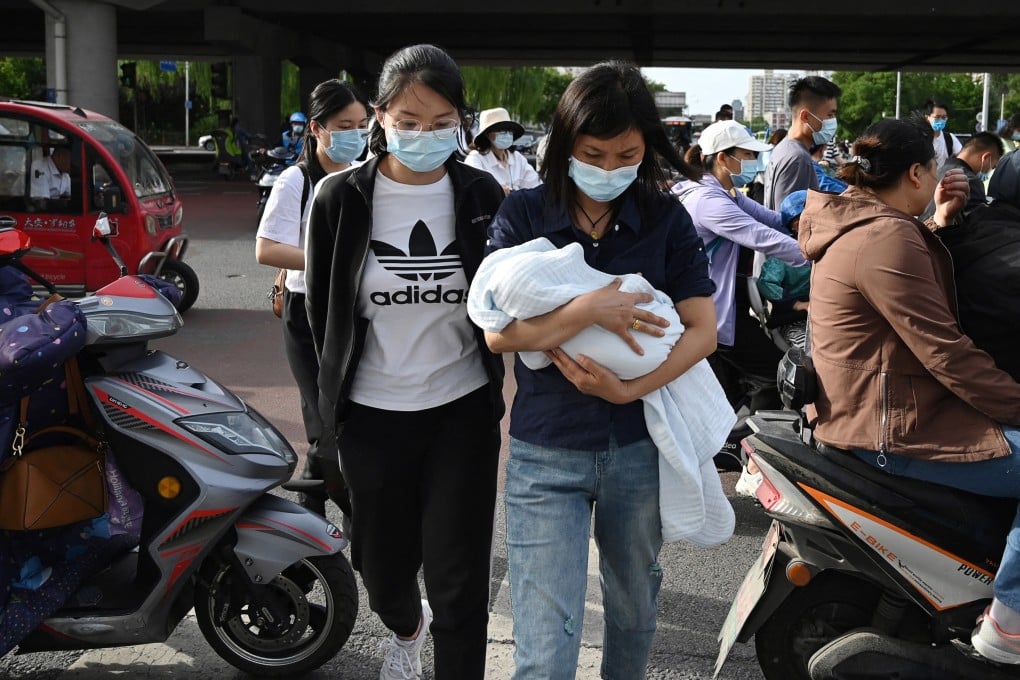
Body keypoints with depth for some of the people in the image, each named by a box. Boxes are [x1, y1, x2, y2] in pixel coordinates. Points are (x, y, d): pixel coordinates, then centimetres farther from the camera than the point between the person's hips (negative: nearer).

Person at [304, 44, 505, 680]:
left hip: (463, 410, -1)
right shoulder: (341, 197, -7)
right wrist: (343, 385, 9)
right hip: (373, 413, 1)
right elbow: (322, 311, 4)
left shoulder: (482, 194, -5)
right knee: (384, 566, 17)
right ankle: (406, 627, 53)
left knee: (459, 580, 0)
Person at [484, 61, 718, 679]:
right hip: (546, 454, -2)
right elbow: (498, 332, -11)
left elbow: (703, 329, -4)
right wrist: (590, 310, -24)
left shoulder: (668, 221, -1)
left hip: (640, 447, 2)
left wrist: (629, 389, -17)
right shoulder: (522, 216, -5)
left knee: (635, 606, 22)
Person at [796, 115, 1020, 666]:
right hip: (893, 432, -12)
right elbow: (944, 352, -23)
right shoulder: (886, 237, -21)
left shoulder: (858, 222, 12)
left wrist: (940, 223, 12)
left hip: (869, 408, 12)